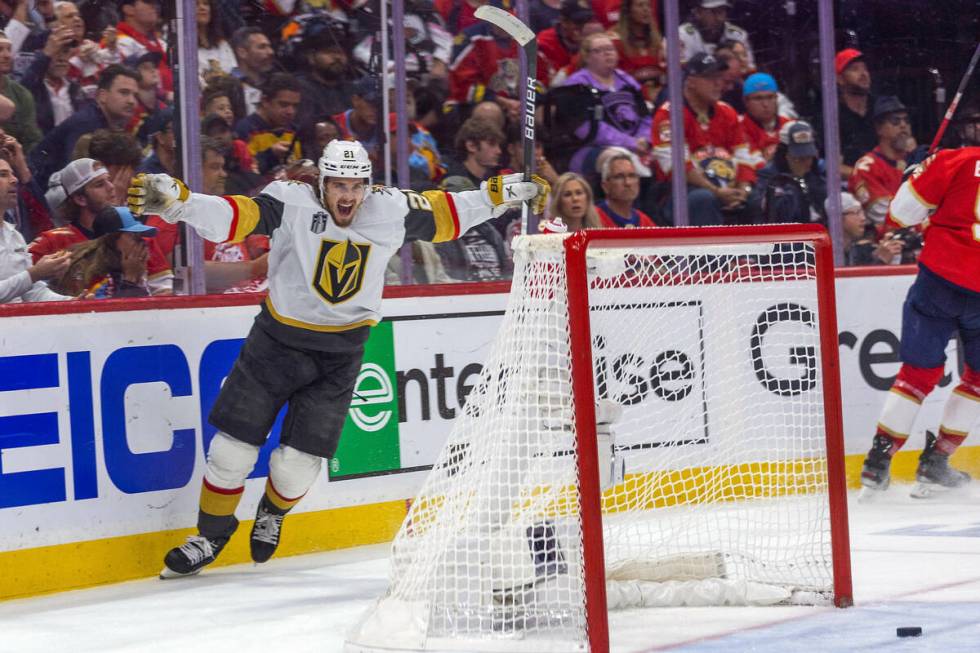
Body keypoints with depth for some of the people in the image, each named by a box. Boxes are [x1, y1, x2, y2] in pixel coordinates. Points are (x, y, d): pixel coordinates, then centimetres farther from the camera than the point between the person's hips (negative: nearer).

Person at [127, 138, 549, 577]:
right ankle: (211, 535, 21)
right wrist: (172, 200, -45)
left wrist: (504, 194, 8)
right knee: (233, 449, -1)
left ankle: (272, 514, 35)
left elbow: (445, 214, 9)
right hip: (277, 340, -1)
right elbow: (230, 216, -28)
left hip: (340, 355, 2)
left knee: (298, 464, 0)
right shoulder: (292, 204, -16)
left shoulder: (390, 211, -6)